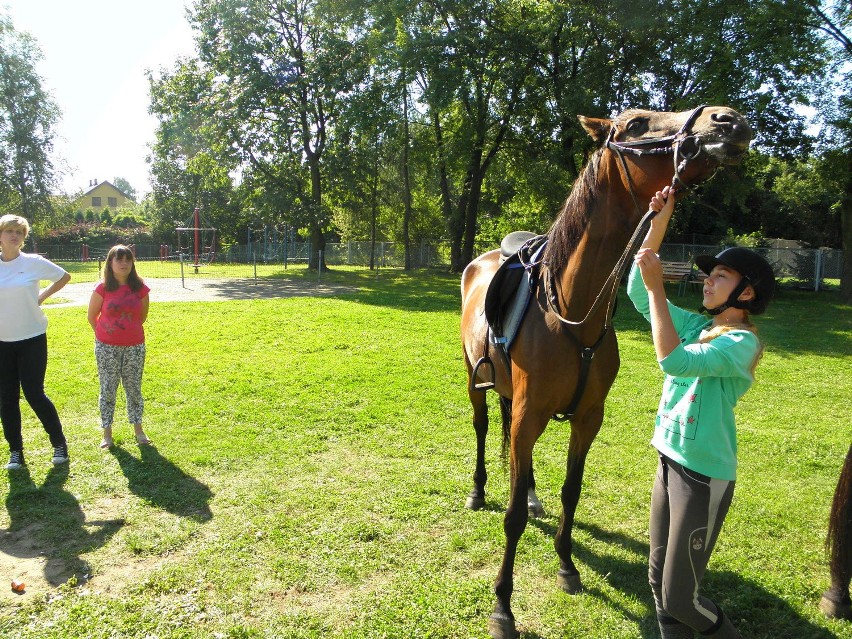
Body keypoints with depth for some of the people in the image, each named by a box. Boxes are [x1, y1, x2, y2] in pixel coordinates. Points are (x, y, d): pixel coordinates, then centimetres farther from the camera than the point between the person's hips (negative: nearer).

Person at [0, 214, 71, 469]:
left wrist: (42, 297, 0)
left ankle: (59, 443, 14)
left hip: (32, 339, -3)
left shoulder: (34, 262, -6)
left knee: (34, 393, -3)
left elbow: (64, 277, 9)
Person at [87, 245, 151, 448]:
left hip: (134, 347, 1)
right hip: (107, 348, -1)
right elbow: (92, 316, 4)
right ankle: (107, 433, 18)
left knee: (134, 388, 11)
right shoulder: (102, 288, -7)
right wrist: (104, 334, 12)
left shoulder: (140, 288, -3)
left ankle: (138, 429, 23)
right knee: (107, 390, 7)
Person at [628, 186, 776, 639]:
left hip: (704, 476, -7)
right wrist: (658, 224, -3)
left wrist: (656, 285, -31)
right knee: (657, 581, 17)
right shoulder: (696, 326, 5)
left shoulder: (742, 342, -17)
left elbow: (674, 360, -33)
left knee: (679, 599, 5)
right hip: (669, 462, 8)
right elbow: (637, 292, 2)